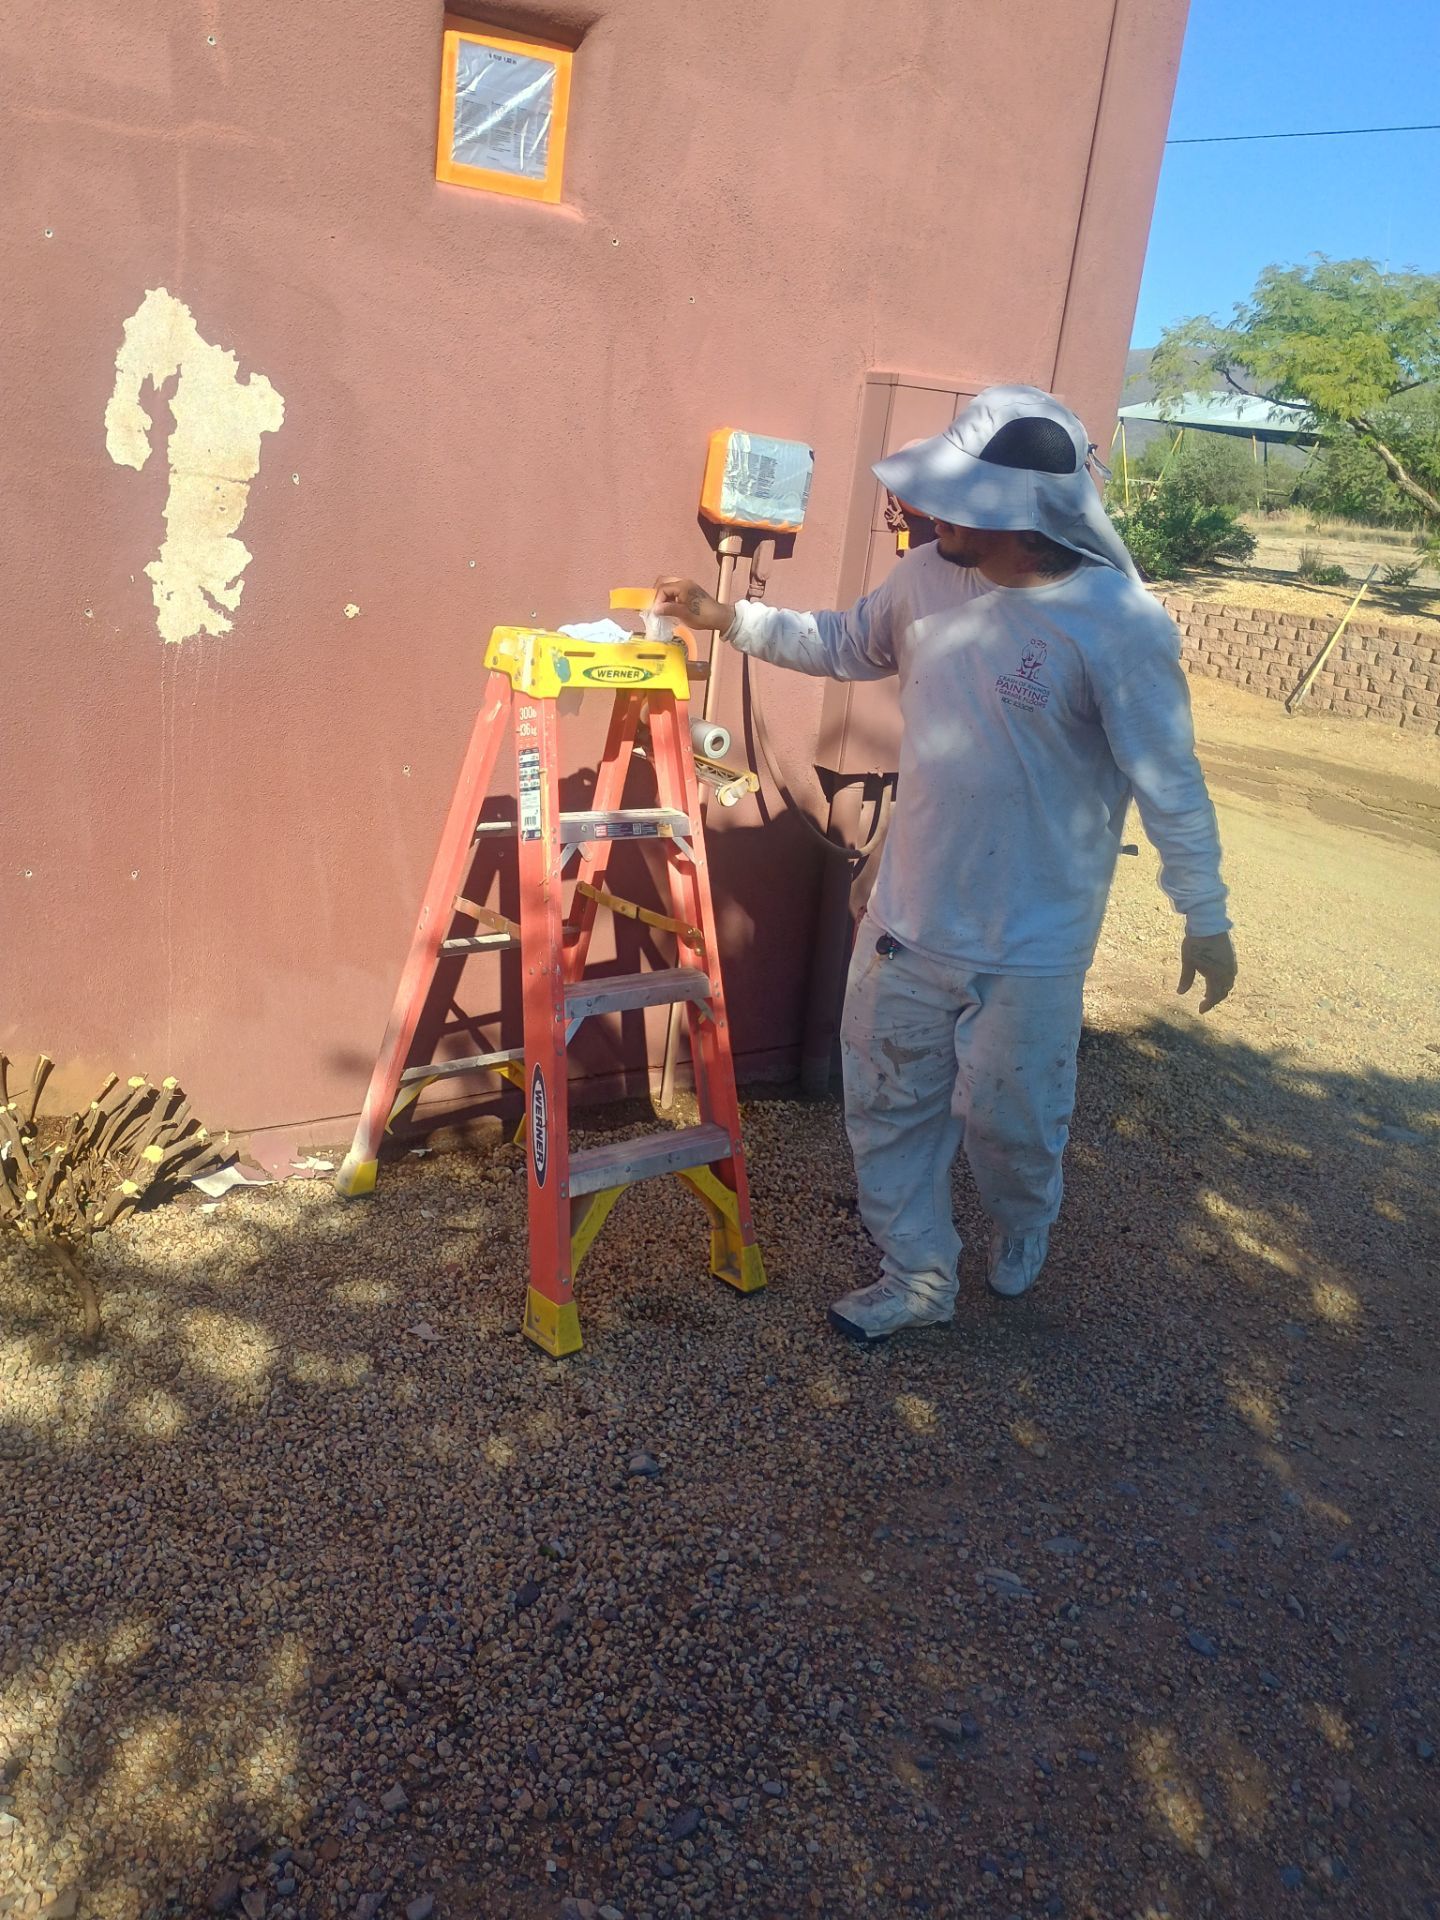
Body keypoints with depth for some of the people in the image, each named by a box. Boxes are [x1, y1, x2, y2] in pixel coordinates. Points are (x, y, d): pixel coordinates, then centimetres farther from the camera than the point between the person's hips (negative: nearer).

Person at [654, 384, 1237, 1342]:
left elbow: (1170, 783, -13)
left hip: (1031, 946, -5)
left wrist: (1206, 915, -7)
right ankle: (920, 1276, 34)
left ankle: (1023, 1226, 46)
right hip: (907, 914, 6)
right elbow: (844, 644, 15)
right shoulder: (929, 577, -4)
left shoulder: (1119, 625, -21)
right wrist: (731, 618, 7)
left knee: (1007, 1119, 11)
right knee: (888, 1102, 14)